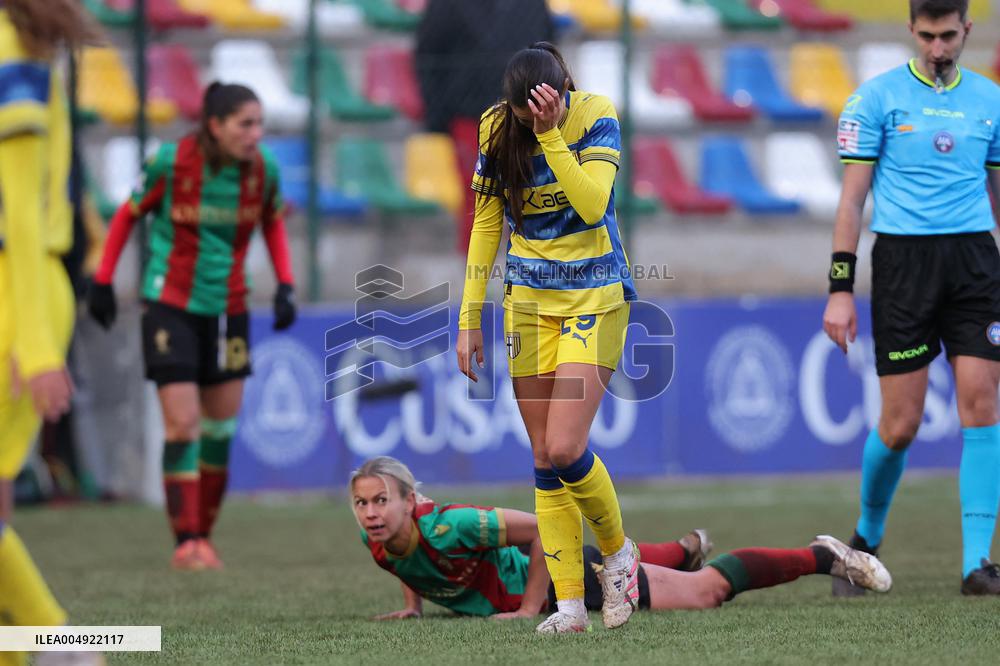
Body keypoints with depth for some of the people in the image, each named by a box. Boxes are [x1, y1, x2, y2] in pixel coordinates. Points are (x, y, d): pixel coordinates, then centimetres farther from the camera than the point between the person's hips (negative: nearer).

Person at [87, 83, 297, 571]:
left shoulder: (263, 170, -8)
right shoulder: (172, 162, -17)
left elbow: (273, 223, 11)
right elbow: (128, 215, -1)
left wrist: (285, 287, 0)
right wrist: (102, 281, -1)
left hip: (227, 309, 4)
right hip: (170, 306, -4)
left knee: (221, 425, 7)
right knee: (183, 425, -11)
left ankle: (204, 535, 20)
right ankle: (186, 542, -7)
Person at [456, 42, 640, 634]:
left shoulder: (595, 116, -12)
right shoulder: (498, 130, -1)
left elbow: (593, 204, -25)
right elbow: (486, 226, 7)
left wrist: (550, 136, -31)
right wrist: (470, 319, 6)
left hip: (594, 296, -4)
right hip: (530, 299, 4)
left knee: (564, 449, -16)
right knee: (545, 459, 2)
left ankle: (617, 548, 11)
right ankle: (570, 603, 5)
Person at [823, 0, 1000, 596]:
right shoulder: (878, 97, 1)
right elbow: (852, 198, 0)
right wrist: (840, 290, -5)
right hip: (903, 257, -3)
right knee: (901, 424, -2)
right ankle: (867, 538, 23)